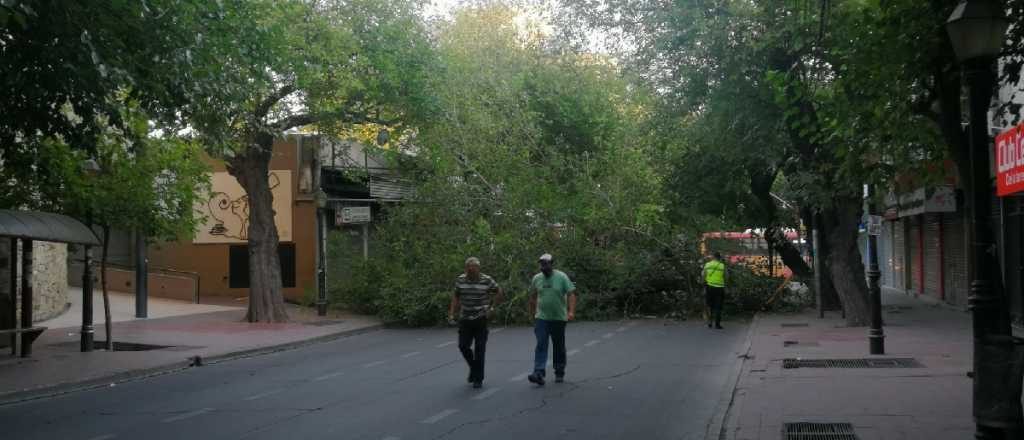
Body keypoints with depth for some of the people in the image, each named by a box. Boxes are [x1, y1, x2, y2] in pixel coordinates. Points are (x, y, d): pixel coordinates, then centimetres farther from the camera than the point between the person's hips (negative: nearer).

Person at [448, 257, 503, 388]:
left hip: (481, 320, -3)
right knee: (463, 346, 0)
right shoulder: (460, 280, -2)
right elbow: (456, 296, 10)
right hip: (465, 319, 3)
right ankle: (473, 368, 28)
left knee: (479, 349, -1)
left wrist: (491, 308, 0)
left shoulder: (487, 280, -9)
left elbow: (499, 292, 5)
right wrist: (451, 313, 2)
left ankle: (478, 379, 9)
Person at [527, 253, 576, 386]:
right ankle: (539, 373, -19)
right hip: (542, 318, 1)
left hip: (559, 318, -1)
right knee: (541, 345, -11)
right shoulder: (536, 278, 4)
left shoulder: (562, 277, -6)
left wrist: (571, 311, -22)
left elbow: (571, 294, -10)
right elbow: (533, 297, 15)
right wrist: (533, 314, 17)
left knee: (559, 347, 10)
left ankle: (559, 373, 23)